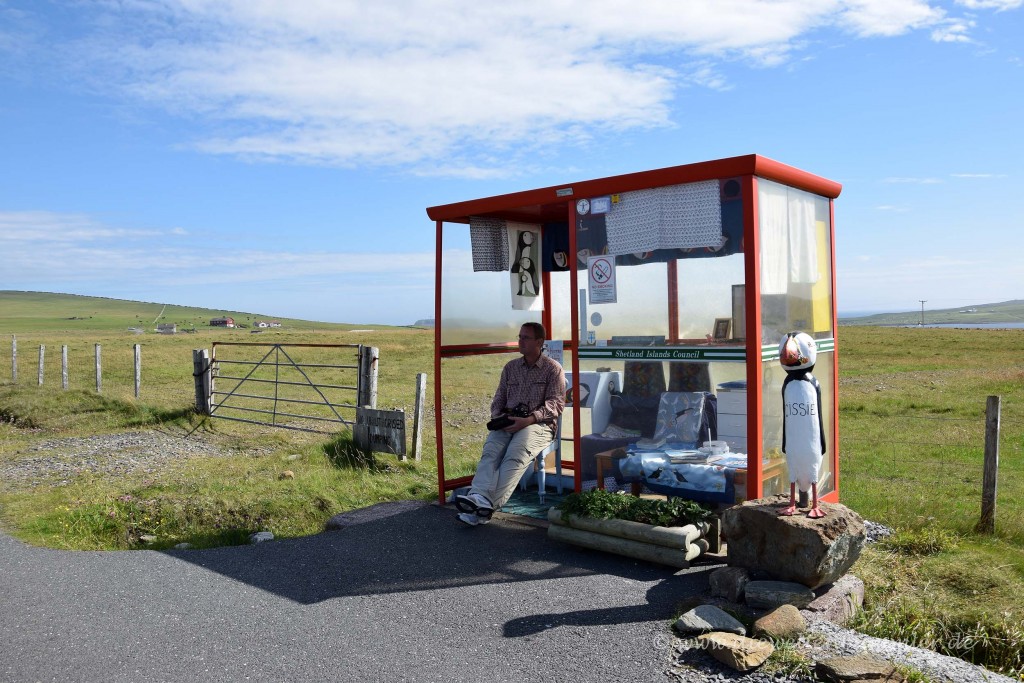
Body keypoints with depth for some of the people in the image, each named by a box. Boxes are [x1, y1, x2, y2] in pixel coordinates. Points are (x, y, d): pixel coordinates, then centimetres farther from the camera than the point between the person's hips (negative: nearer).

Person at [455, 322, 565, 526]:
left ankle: (488, 505, -44)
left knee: (516, 454, -34)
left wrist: (529, 420, -16)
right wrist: (497, 416, 0)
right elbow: (499, 398, 23)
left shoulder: (553, 368, 7)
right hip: (508, 423, 4)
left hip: (538, 423, -4)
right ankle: (479, 497, -48)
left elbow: (556, 403, -3)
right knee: (491, 450, -28)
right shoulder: (510, 367, 22)